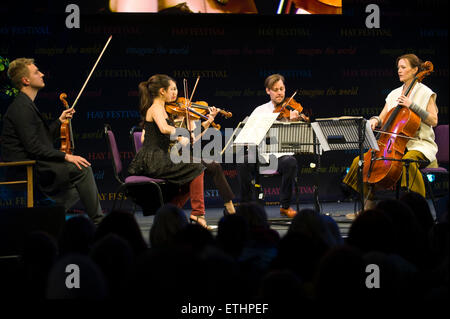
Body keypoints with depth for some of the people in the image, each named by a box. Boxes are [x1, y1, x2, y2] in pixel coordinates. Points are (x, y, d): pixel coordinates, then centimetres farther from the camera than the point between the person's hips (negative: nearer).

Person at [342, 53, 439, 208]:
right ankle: (368, 208, -5)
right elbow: (382, 119, 16)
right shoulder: (394, 94, 16)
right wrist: (375, 120, -8)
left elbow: (433, 120, -12)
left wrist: (412, 105, -19)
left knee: (407, 161, -40)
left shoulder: (424, 93, -2)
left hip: (420, 144, -7)